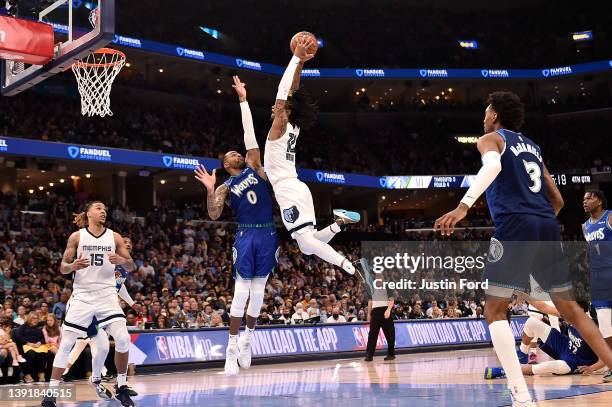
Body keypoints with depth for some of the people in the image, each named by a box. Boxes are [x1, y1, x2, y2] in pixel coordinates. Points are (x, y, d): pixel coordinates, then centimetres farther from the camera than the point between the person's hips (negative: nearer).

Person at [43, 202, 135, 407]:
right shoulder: (77, 236, 1)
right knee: (66, 343, -5)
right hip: (82, 295, -1)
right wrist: (73, 266, -20)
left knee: (123, 339, -12)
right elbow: (63, 268, 3)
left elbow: (131, 266, 7)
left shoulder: (114, 237, 5)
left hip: (107, 294, 1)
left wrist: (122, 261, -16)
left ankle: (121, 387, 5)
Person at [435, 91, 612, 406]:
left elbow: (492, 165, -17)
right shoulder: (532, 146, 28)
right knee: (569, 307, 16)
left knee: (495, 310, -3)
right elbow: (557, 200, 27)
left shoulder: (491, 139, 9)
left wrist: (463, 206, -27)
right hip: (547, 227, 6)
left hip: (514, 225, -6)